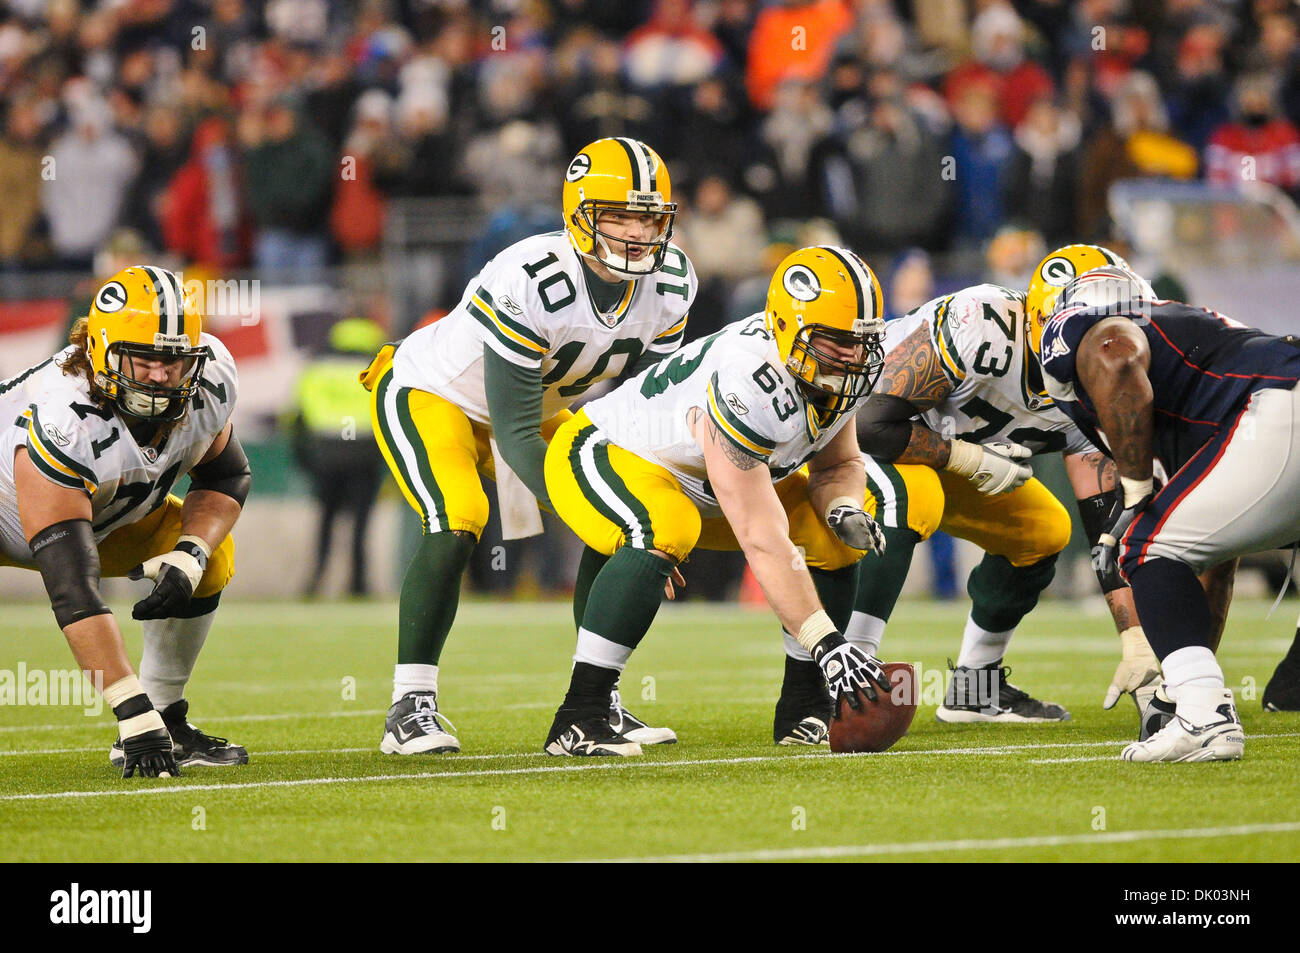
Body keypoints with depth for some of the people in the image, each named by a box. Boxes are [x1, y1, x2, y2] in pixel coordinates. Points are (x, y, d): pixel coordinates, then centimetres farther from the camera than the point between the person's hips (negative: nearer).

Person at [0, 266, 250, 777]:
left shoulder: (208, 383, -23)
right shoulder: (63, 425, -42)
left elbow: (226, 477, -1)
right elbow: (74, 592, -44)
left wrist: (189, 557, -22)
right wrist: (134, 713, -48)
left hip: (107, 513, 7)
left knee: (213, 556, -7)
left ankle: (167, 724, 3)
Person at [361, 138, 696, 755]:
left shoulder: (668, 284, -17)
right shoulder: (529, 285, -38)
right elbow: (516, 432, -33)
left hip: (538, 404, 7)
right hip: (428, 396, -7)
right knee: (456, 524, -29)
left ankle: (597, 703, 5)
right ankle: (410, 708, -20)